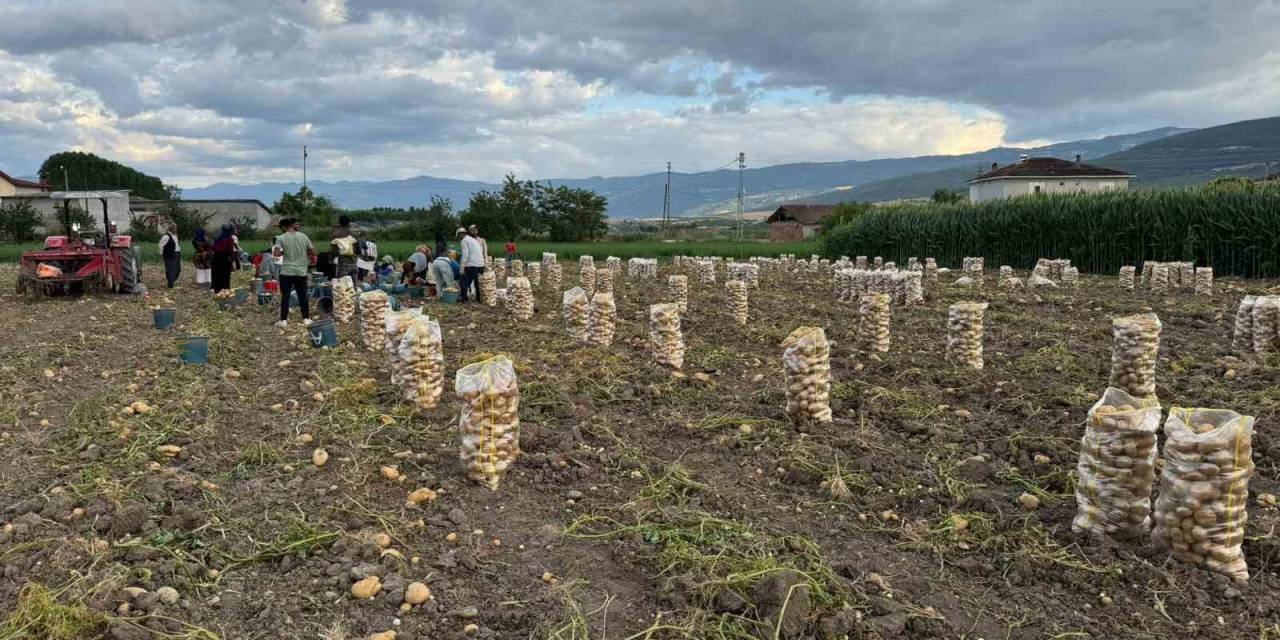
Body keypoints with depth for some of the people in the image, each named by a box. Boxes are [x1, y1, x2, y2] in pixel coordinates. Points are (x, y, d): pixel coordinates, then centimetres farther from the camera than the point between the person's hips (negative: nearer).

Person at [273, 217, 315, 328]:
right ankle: (306, 318, 11)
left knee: (285, 296, 5)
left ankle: (283, 320, 5)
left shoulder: (281, 238, -6)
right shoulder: (303, 237, 2)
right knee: (303, 296, 10)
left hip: (287, 272, -2)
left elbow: (276, 253, -16)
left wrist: (284, 253, 2)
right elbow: (313, 252, 6)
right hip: (301, 272, 2)